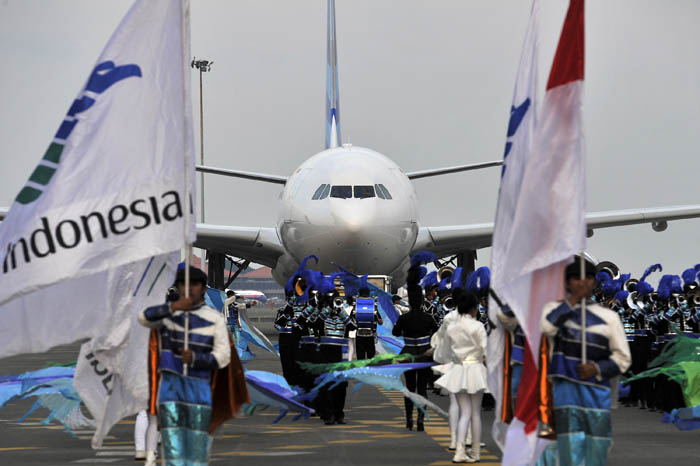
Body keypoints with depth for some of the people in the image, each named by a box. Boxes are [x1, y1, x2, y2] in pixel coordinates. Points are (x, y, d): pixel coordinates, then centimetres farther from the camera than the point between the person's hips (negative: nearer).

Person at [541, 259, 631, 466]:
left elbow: (623, 358, 9)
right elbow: (545, 326, -15)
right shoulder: (554, 309, 9)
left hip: (597, 392, 2)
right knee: (570, 447, -10)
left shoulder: (608, 317, 10)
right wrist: (573, 300, -13)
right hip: (566, 388, -1)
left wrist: (597, 369, -9)